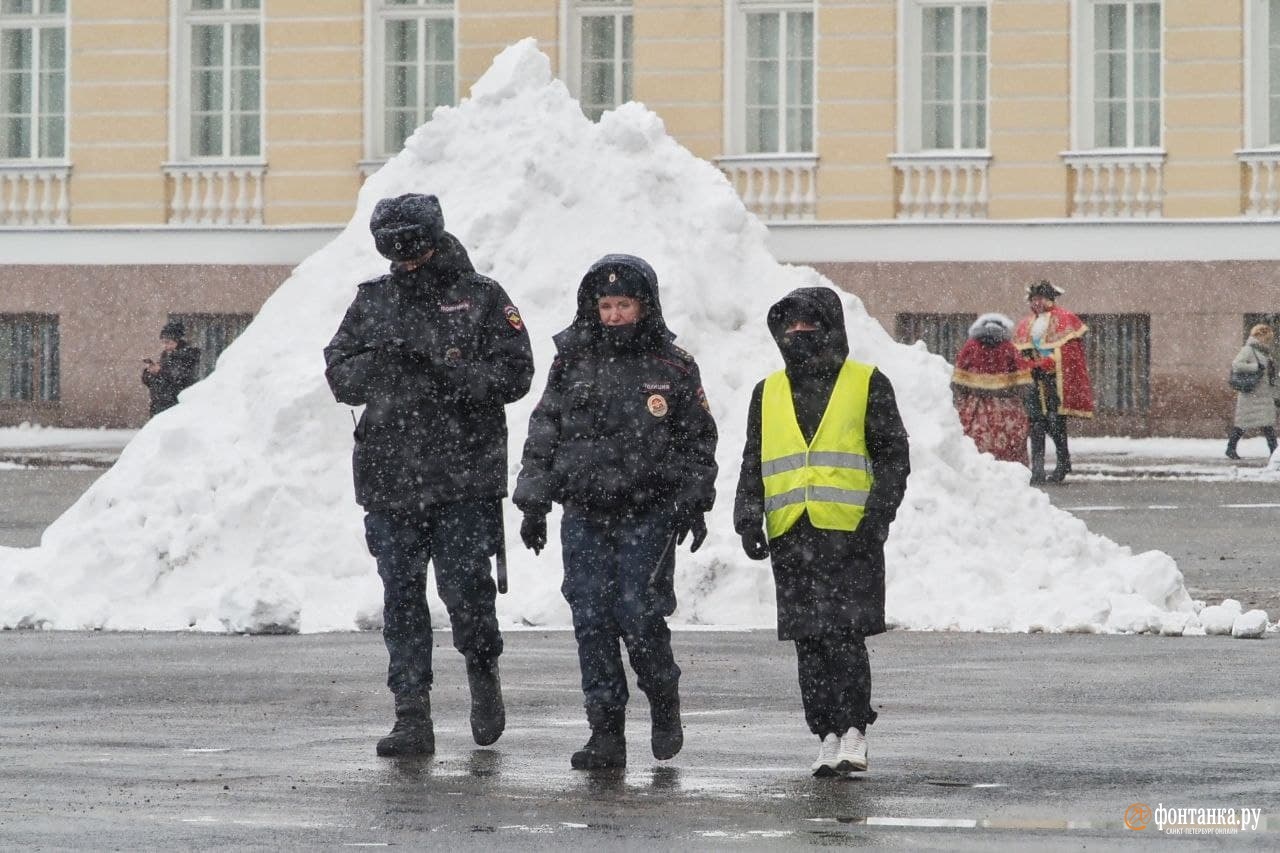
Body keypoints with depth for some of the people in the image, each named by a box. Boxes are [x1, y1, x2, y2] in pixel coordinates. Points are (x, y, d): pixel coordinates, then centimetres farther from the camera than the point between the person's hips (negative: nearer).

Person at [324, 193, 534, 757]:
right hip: (390, 478, 3)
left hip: (466, 478, -3)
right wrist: (383, 361, -13)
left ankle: (483, 668, 24)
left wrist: (445, 372, -18)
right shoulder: (373, 302, 13)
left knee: (464, 585, -7)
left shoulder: (482, 298, 3)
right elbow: (340, 376, 8)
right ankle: (412, 717, 6)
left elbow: (514, 373, -4)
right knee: (401, 596, 2)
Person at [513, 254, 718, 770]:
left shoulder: (673, 368, 3)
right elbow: (543, 436, 11)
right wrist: (533, 504, 6)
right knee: (592, 620, -1)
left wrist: (694, 504, 0)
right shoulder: (573, 364, 8)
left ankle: (664, 706, 15)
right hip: (585, 515, 3)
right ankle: (606, 733, 4)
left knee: (638, 615, -10)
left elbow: (699, 440, 8)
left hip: (649, 517, -3)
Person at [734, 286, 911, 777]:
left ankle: (854, 731, -6)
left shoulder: (868, 385, 6)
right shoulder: (768, 395, 18)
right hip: (792, 538, 4)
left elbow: (894, 456, 3)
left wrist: (877, 516, -9)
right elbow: (753, 465, 20)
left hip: (851, 535, -4)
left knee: (844, 636, -12)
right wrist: (749, 518, 4)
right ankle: (828, 736, 8)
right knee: (809, 643, 2)